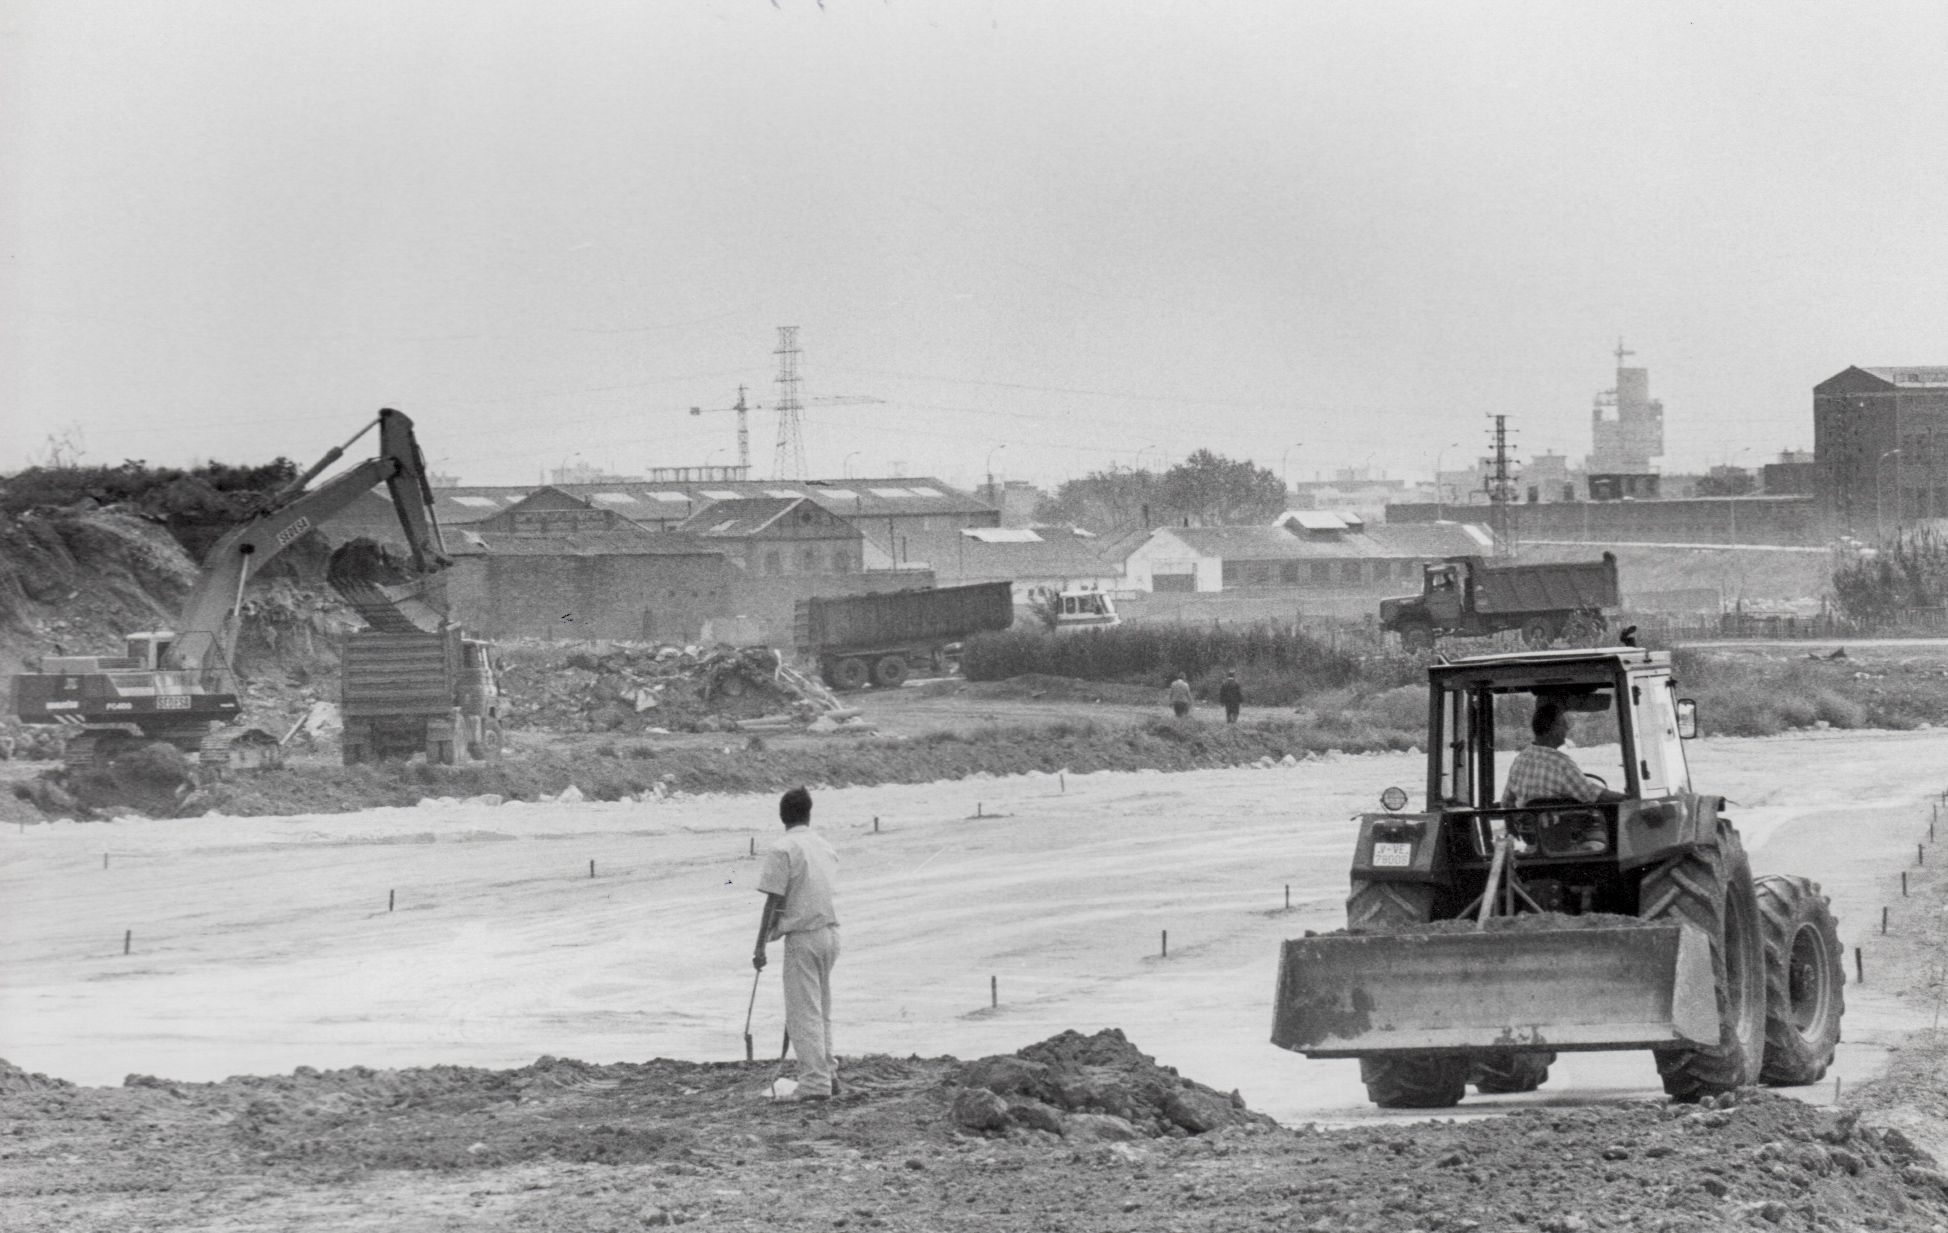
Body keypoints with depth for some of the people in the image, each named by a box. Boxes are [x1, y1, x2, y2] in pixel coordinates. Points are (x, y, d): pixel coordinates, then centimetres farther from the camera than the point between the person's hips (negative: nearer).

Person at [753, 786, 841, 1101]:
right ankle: (824, 1073, 22)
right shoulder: (825, 848, 11)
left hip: (802, 936, -7)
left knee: (804, 1012, -4)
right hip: (830, 931, 7)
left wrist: (760, 946, -9)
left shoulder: (782, 850, -11)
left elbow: (773, 901, -13)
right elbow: (830, 892, 14)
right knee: (821, 1010, 17)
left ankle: (815, 1082, -8)